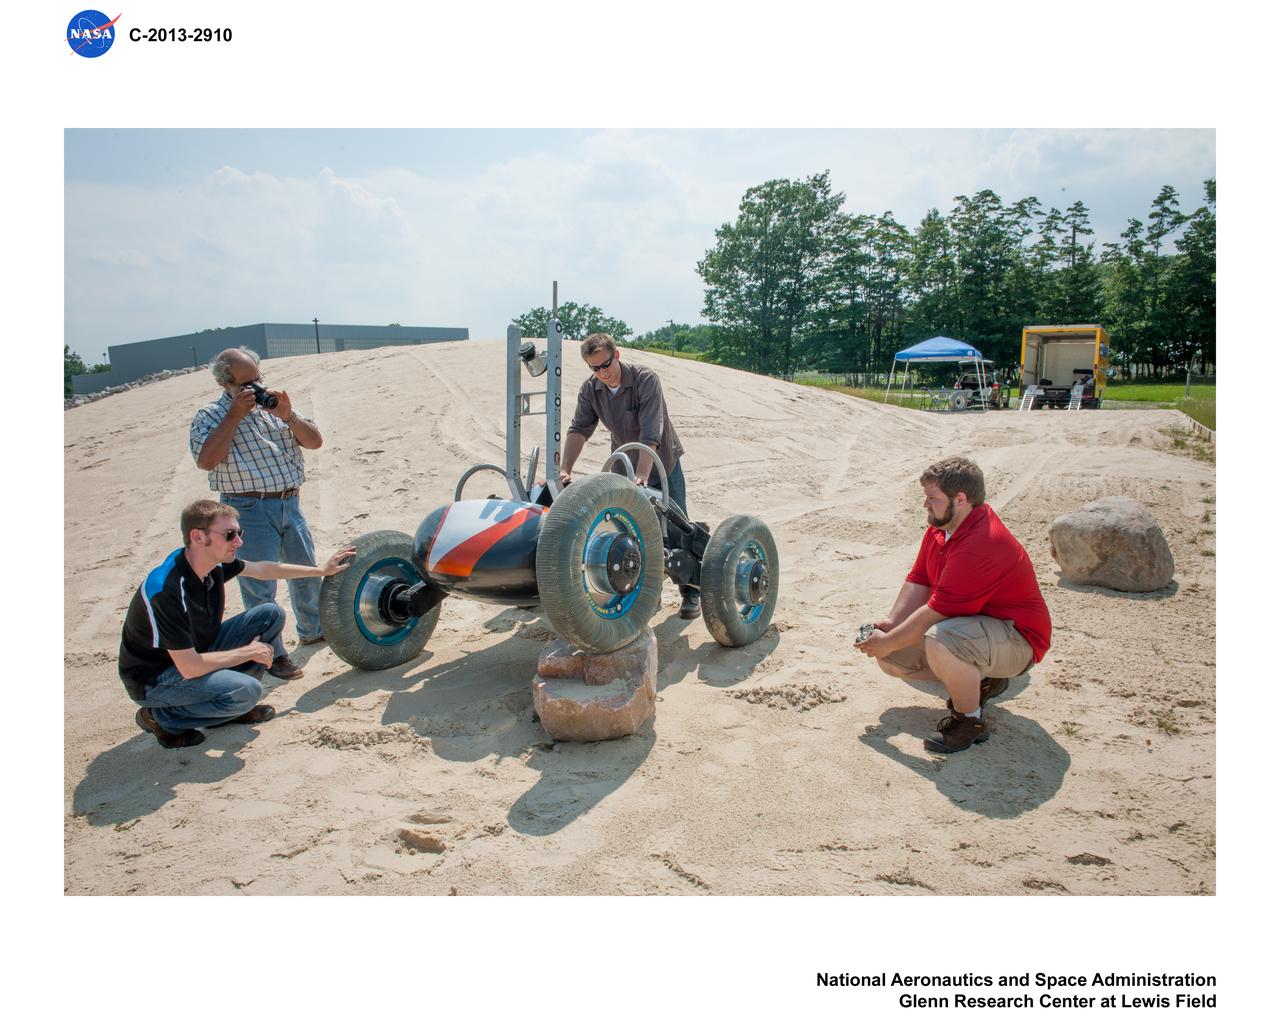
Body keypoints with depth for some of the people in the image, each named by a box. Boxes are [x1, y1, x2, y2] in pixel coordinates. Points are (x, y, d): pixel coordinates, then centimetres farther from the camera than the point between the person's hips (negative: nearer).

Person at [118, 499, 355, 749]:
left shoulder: (214, 562, -9)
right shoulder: (168, 590, -34)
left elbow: (262, 569, 12)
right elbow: (189, 668, -32)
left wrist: (321, 570, 17)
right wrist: (248, 652, -19)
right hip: (153, 679, -8)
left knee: (271, 614, 0)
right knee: (247, 690, -30)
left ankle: (233, 704, 7)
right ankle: (161, 718, -6)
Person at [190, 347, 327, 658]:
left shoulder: (272, 405, 11)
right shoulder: (210, 416, -3)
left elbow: (315, 442, 5)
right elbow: (206, 460, -20)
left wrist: (288, 416, -12)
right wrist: (235, 415, -19)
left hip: (290, 503, 6)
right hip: (249, 511, -5)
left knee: (306, 572, 19)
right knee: (259, 587, -2)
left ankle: (312, 630, 40)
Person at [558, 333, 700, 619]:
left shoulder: (646, 380, -26)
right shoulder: (590, 388, -10)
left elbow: (650, 436, -34)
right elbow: (579, 430, -17)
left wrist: (641, 477, -44)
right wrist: (564, 470, -32)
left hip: (661, 463, -4)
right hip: (623, 467, 4)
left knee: (675, 529, -1)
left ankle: (691, 593, 11)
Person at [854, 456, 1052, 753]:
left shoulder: (980, 545, -32)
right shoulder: (941, 527, 0)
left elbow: (935, 613, -30)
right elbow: (918, 583, 3)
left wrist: (888, 643, -20)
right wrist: (891, 623, -12)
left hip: (1016, 639, -10)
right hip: (973, 623, 10)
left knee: (938, 642, -40)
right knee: (890, 658, 4)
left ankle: (970, 720, -14)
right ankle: (979, 681, 15)